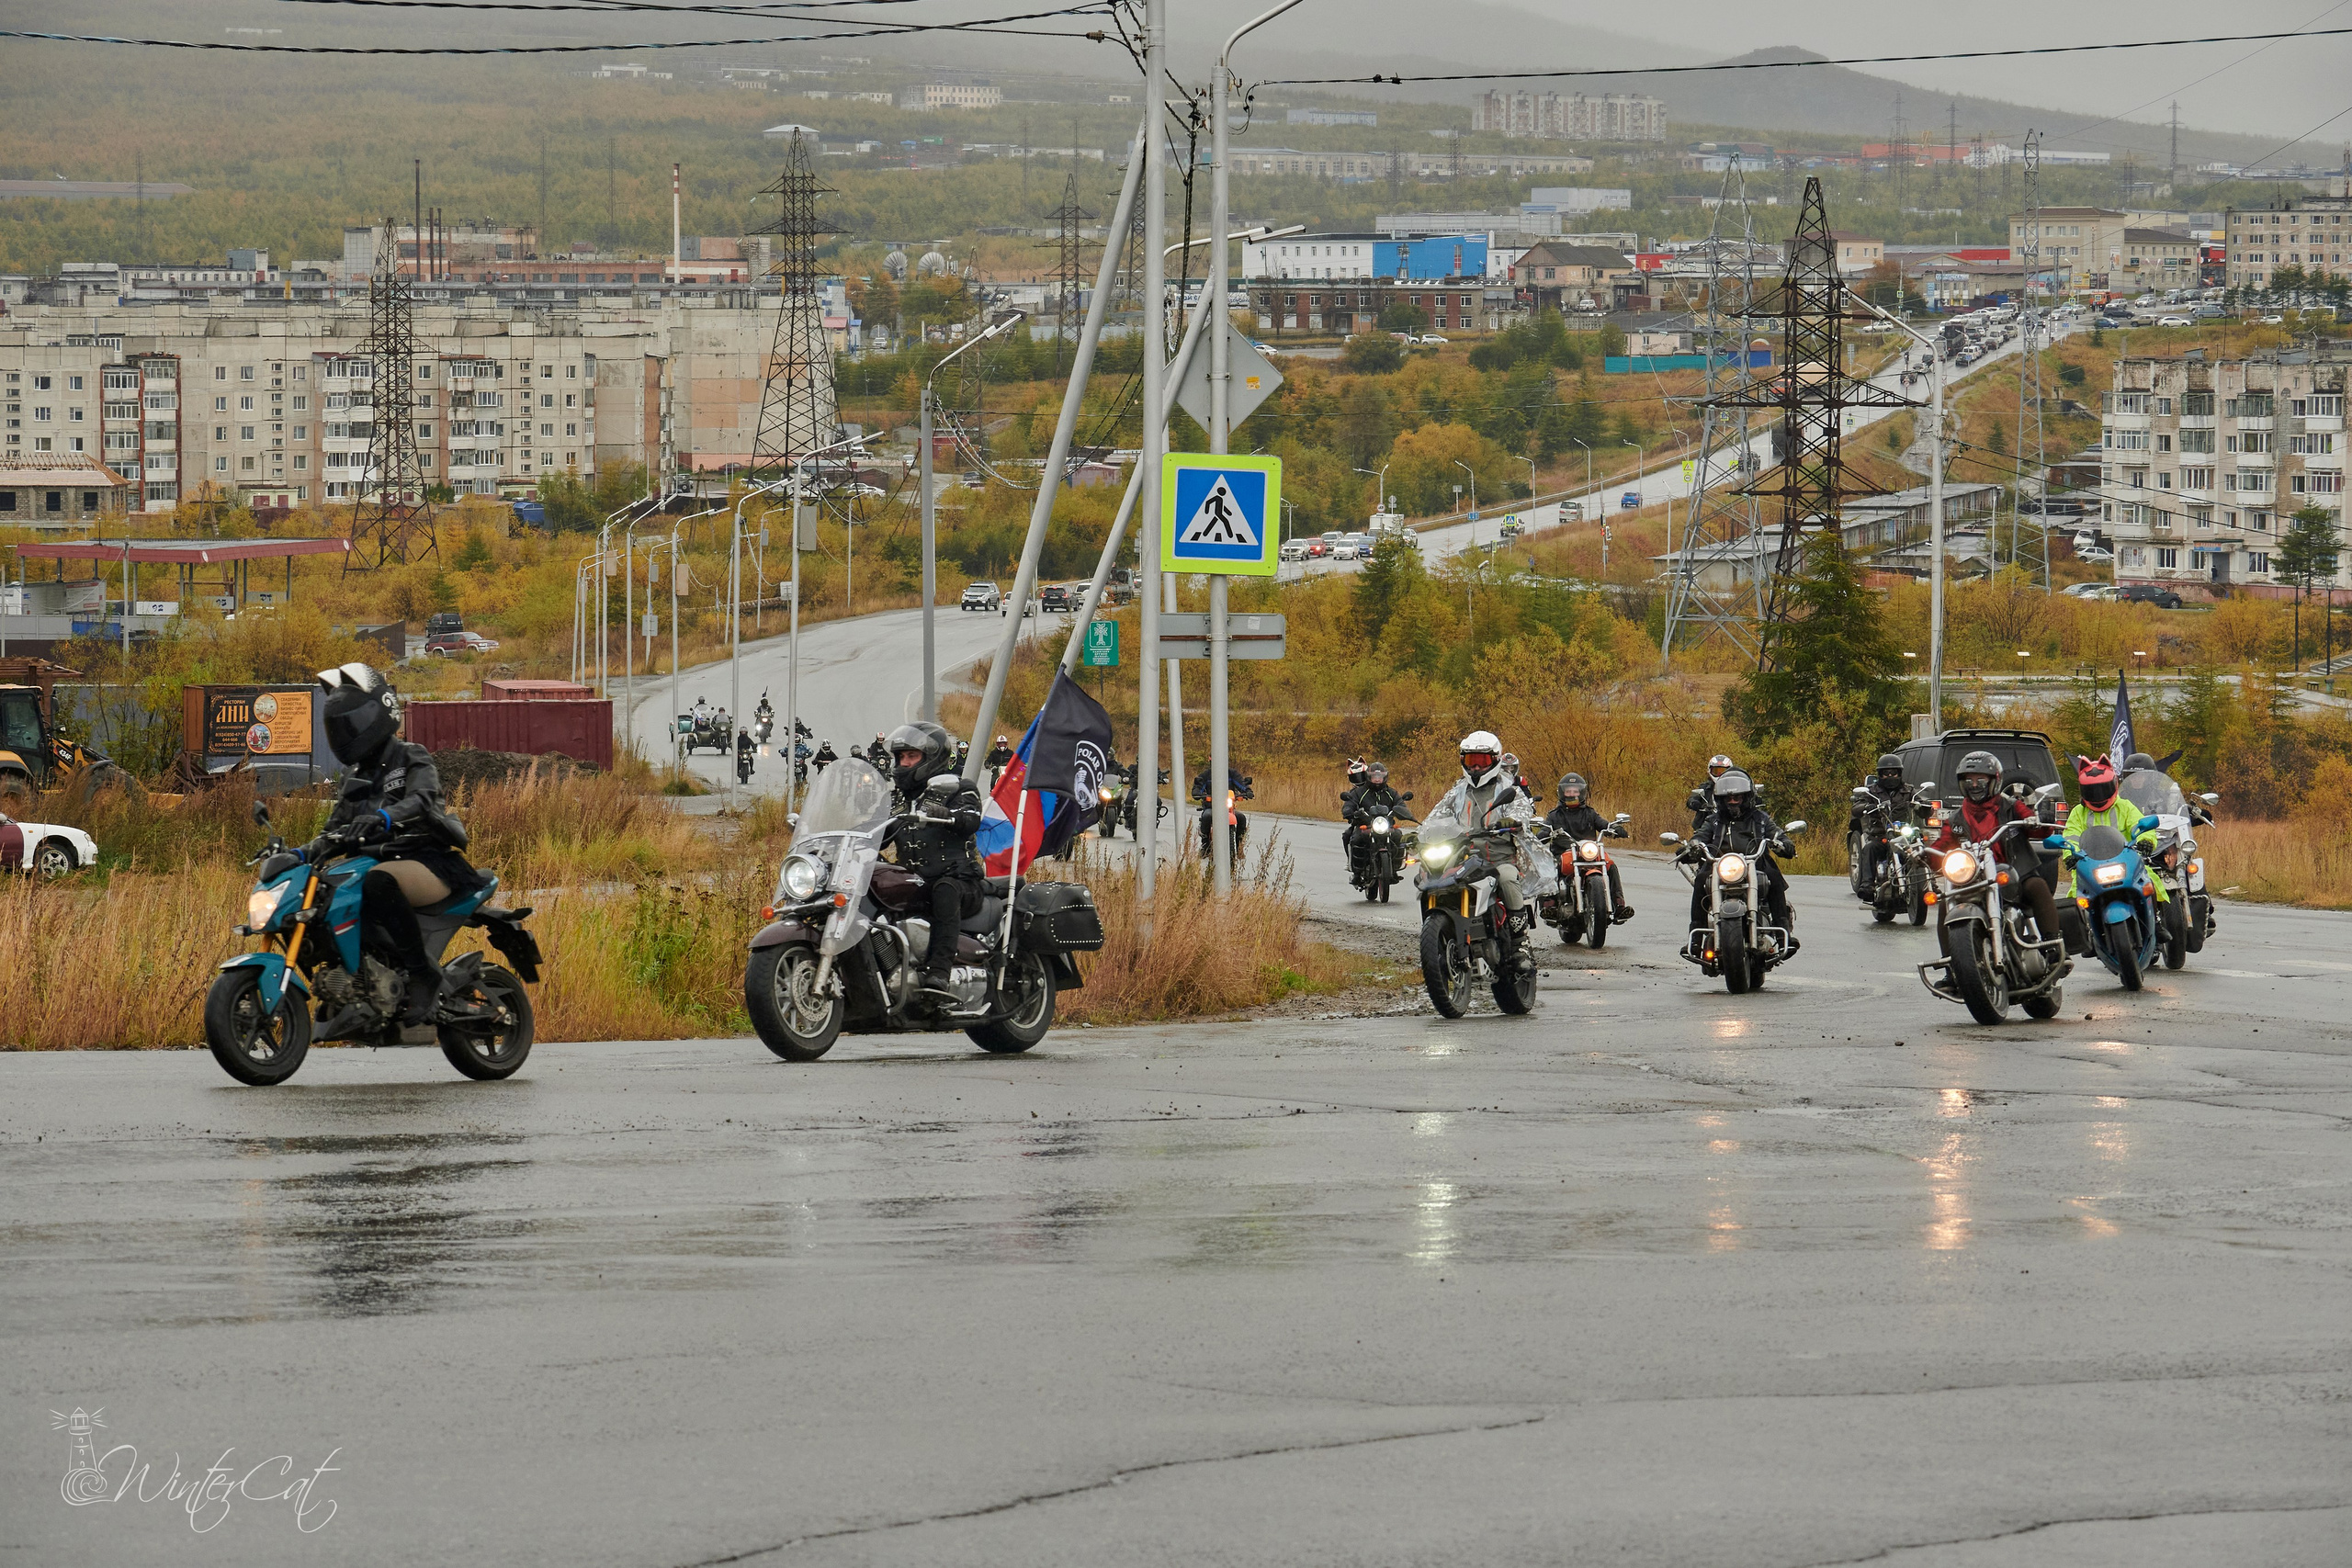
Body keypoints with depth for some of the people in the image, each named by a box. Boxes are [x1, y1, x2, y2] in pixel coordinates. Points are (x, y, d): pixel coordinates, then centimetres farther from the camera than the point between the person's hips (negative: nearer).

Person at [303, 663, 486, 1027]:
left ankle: (423, 973, -34)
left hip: (429, 864, -8)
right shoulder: (354, 776, 21)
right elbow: (335, 831, 24)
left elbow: (421, 800, -25)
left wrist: (384, 817, -46)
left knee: (378, 883, -41)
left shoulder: (412, 760, -2)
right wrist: (303, 853, 2)